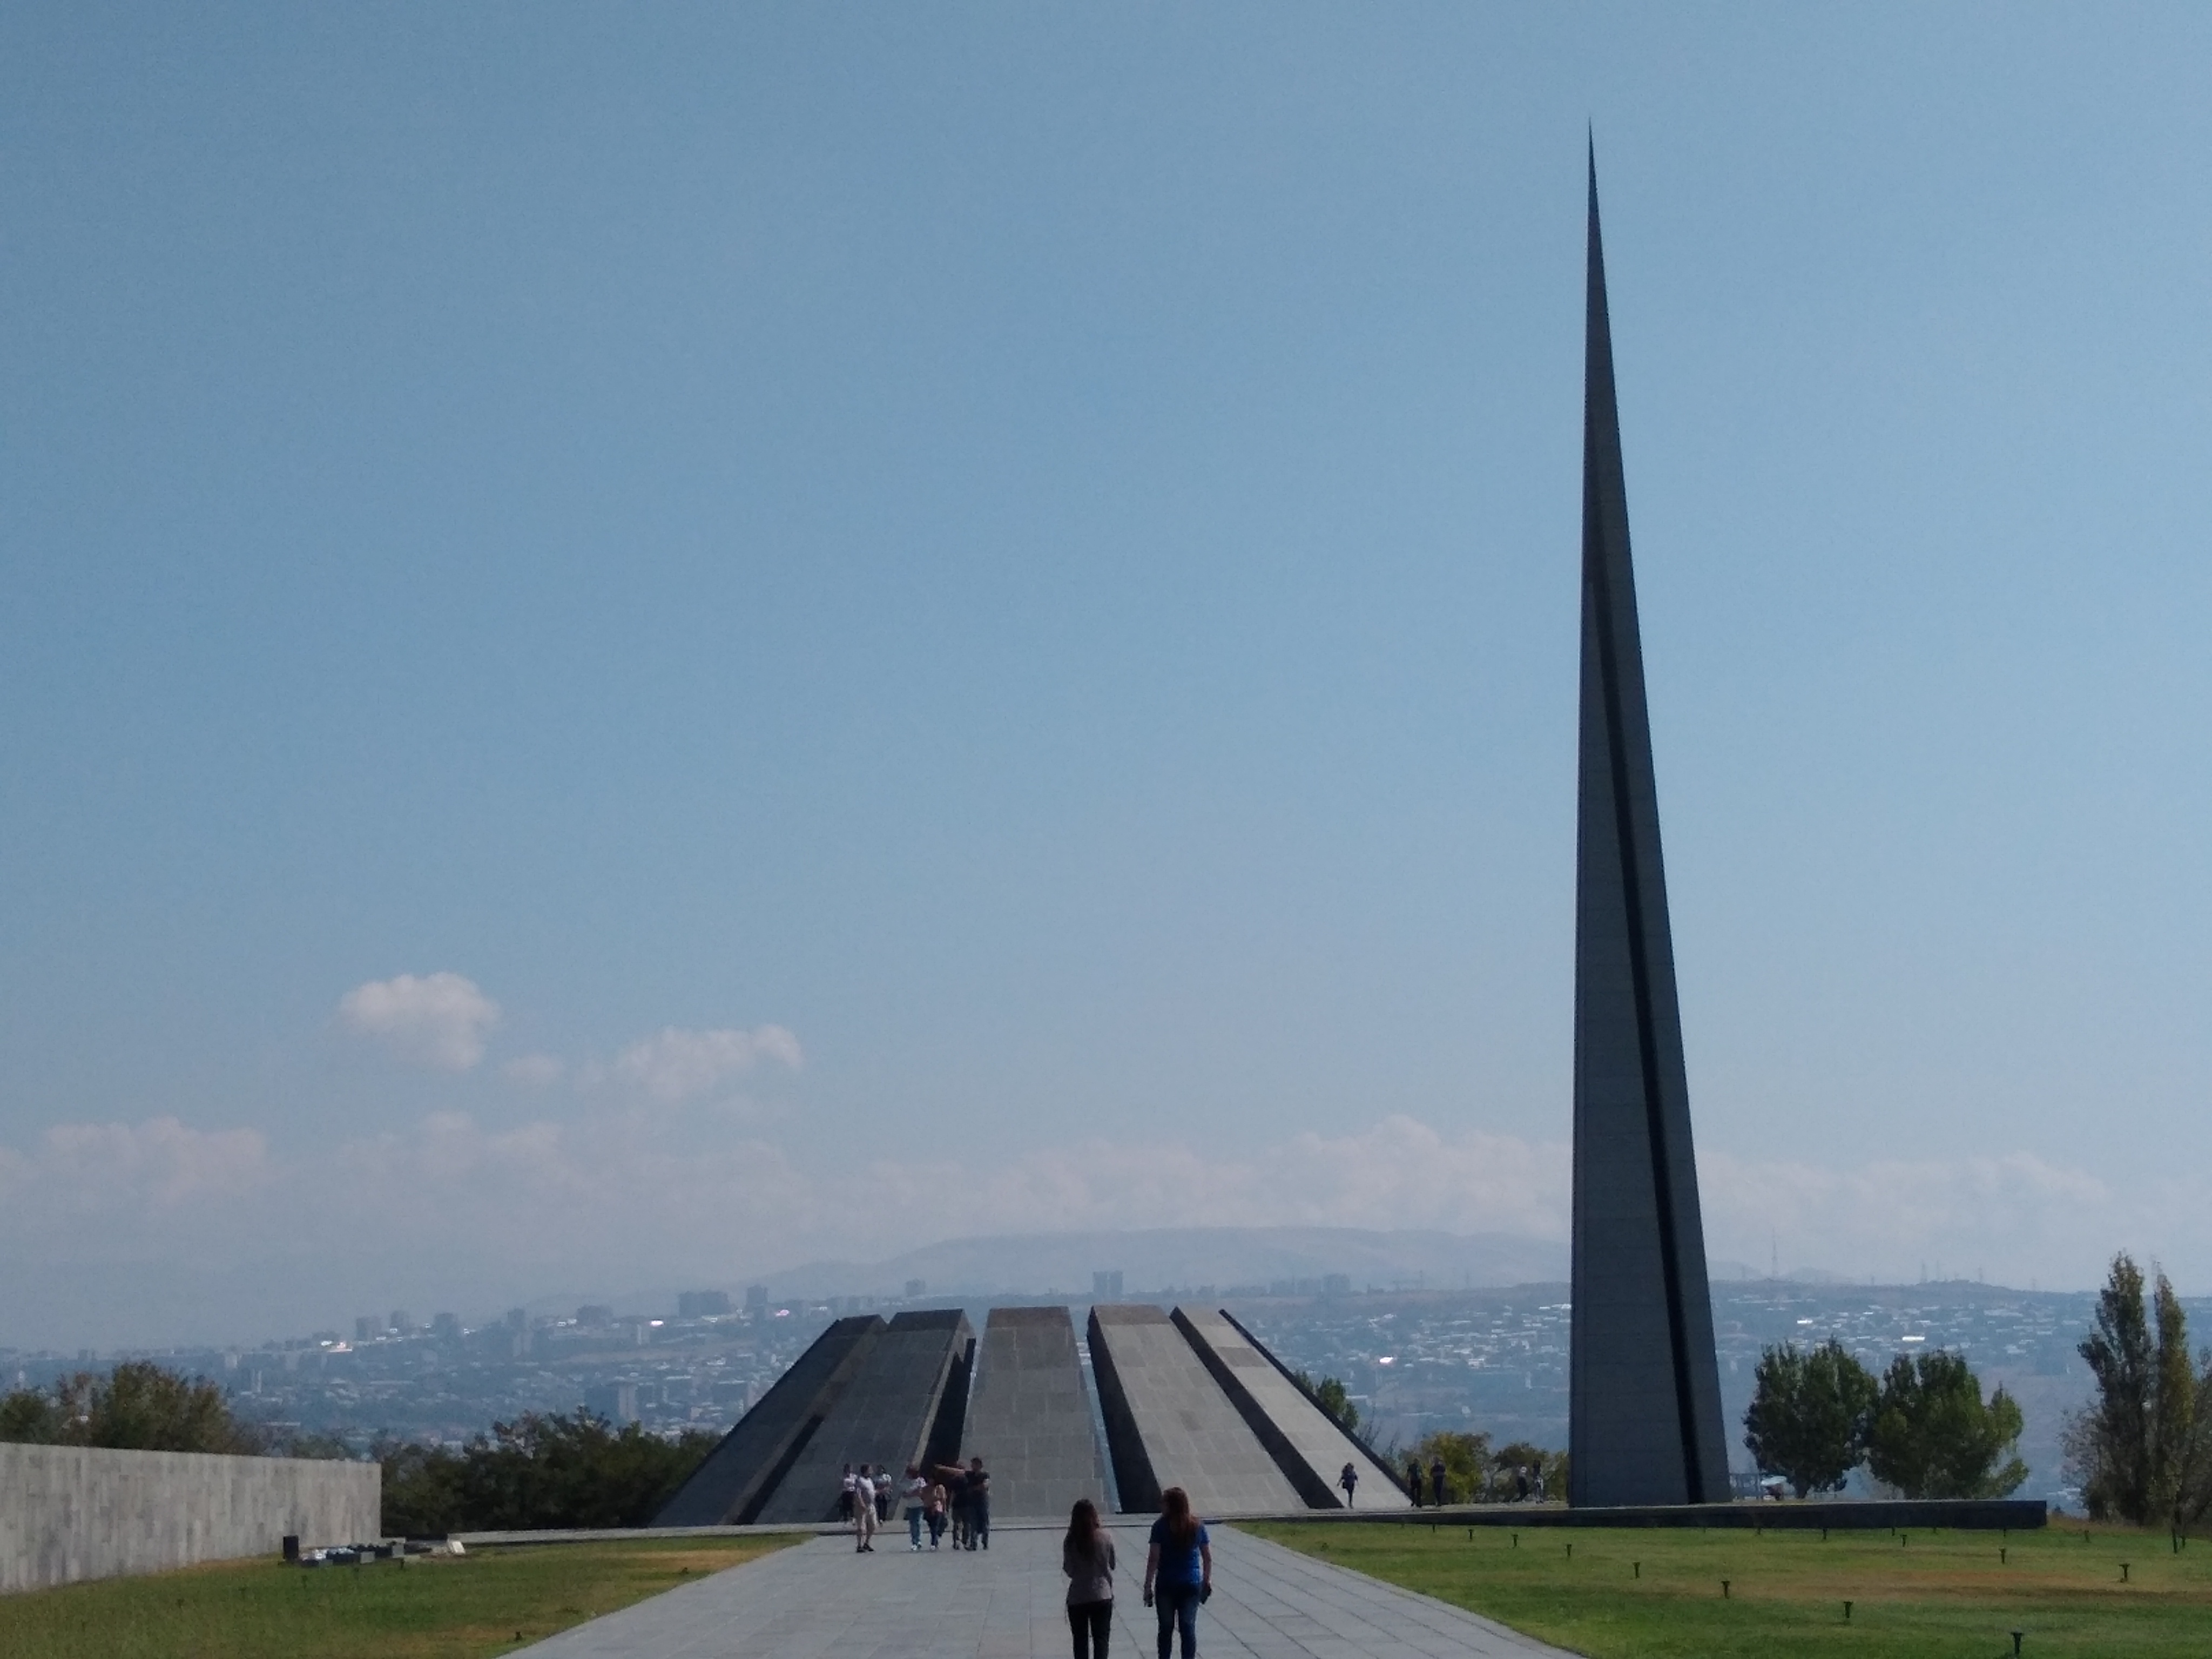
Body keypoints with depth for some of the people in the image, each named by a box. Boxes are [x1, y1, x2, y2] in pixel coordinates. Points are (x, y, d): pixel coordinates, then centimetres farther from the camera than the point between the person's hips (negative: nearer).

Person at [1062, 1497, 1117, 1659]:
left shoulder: (1071, 1541, -11)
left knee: (1080, 1641, 12)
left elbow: (1068, 1570, -6)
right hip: (1102, 1596, 0)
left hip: (1078, 1598, 0)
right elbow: (1111, 1565, 3)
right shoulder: (1106, 1537, -8)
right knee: (1101, 1639, 8)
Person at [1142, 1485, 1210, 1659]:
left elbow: (1153, 1559, -12)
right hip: (1192, 1584, 2)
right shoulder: (1198, 1526, 1)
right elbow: (1208, 1557, 5)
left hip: (1166, 1585, -2)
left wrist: (1148, 1586, -7)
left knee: (1166, 1629, 10)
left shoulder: (1161, 1527, -10)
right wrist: (1207, 1581, 16)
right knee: (1189, 1628, 5)